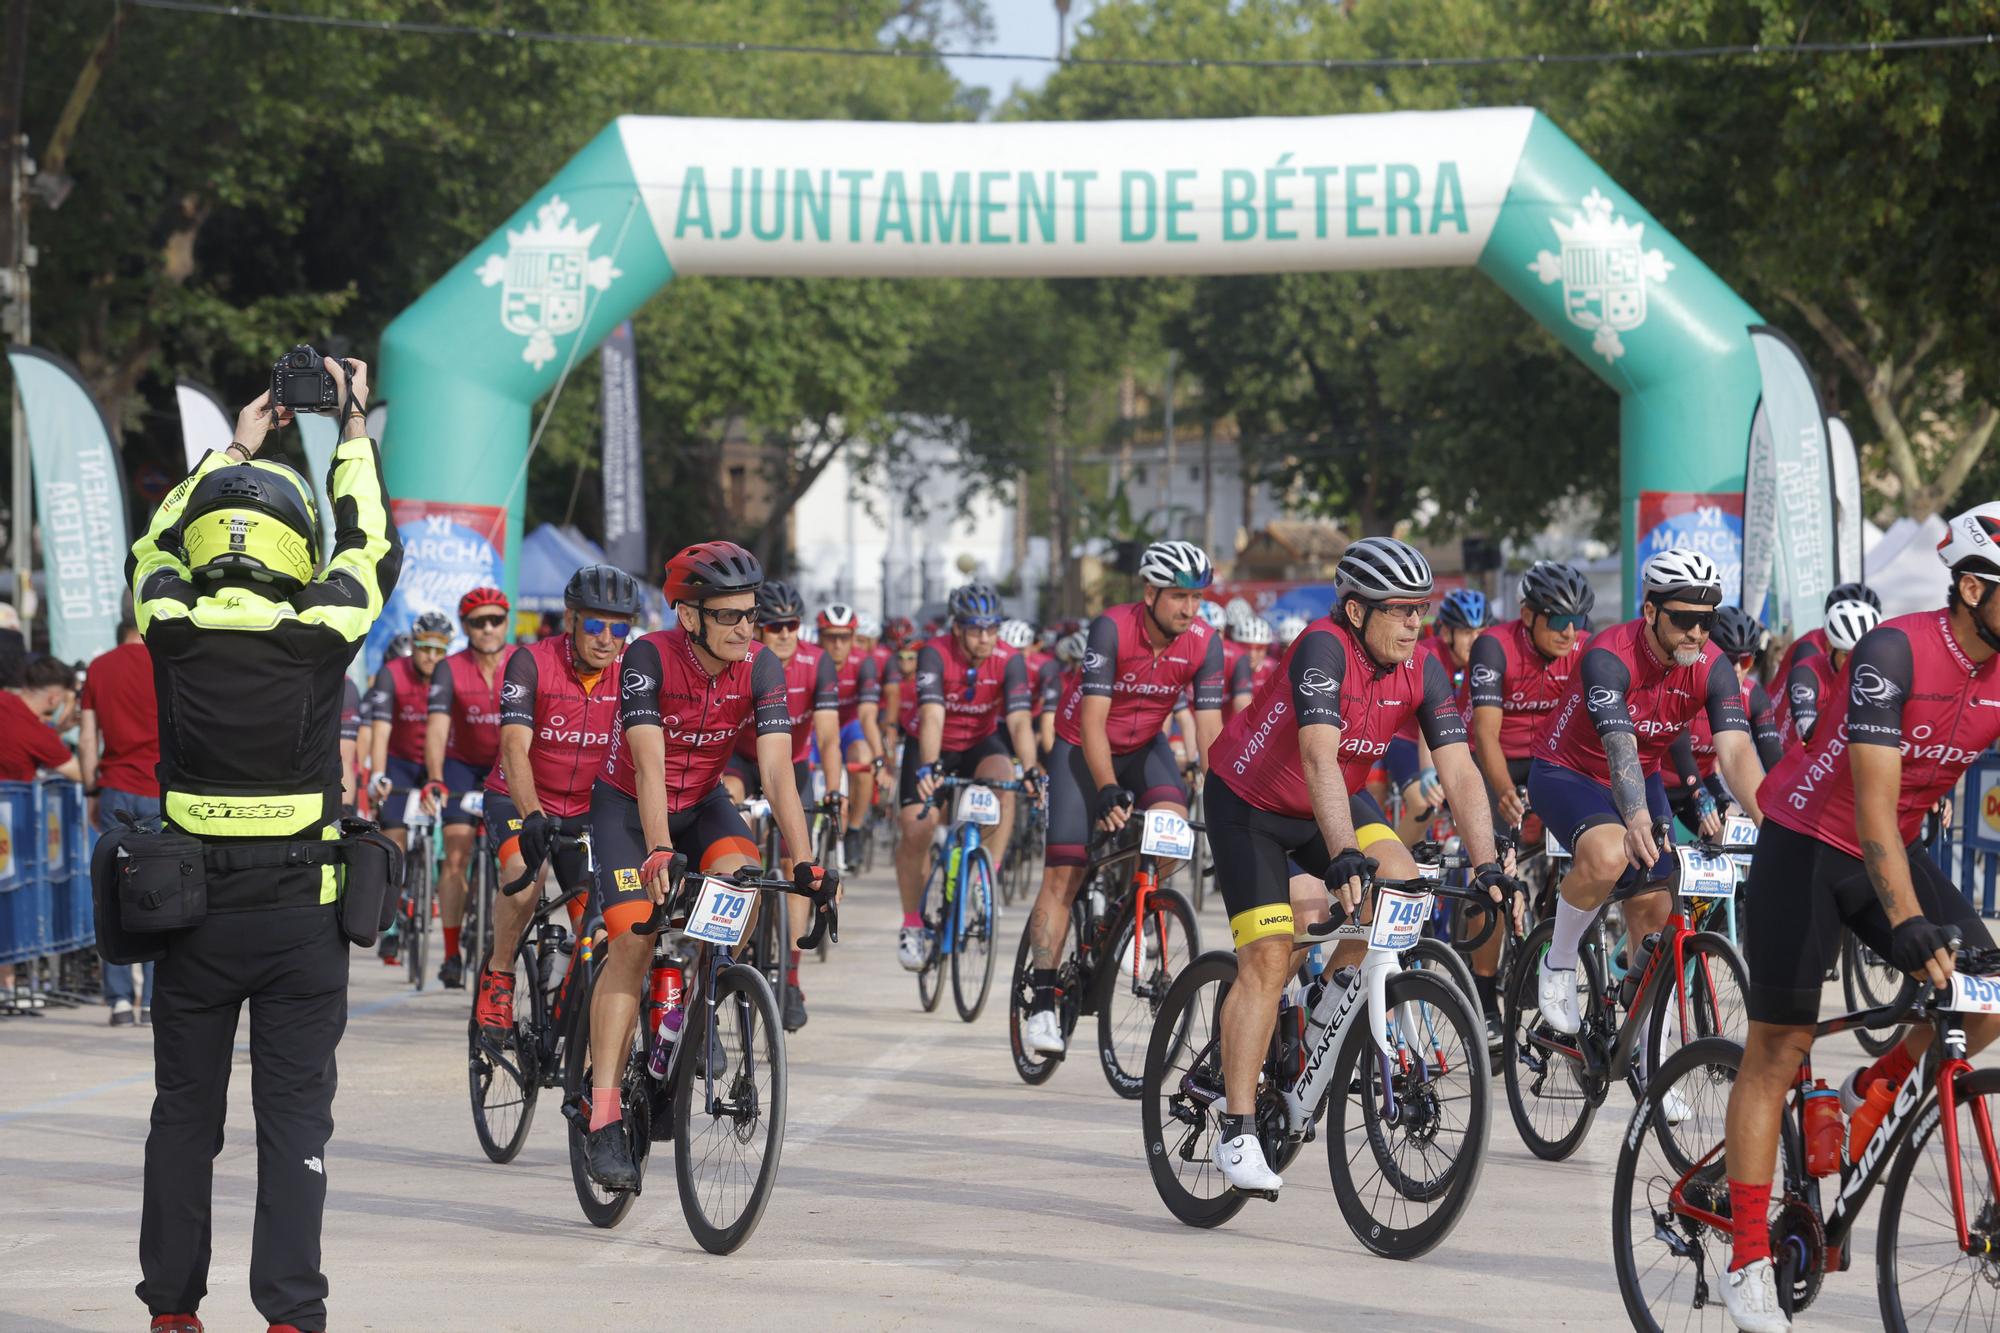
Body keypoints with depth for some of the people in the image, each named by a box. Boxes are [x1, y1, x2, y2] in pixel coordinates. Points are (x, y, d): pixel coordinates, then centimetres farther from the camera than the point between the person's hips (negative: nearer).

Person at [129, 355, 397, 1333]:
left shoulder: (172, 629, -6)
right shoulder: (316, 636, -10)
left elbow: (156, 544, 17)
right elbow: (370, 549, 10)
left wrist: (235, 449, 27)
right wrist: (353, 435, 23)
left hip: (190, 910, 2)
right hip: (300, 913, -2)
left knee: (183, 1113, 10)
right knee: (295, 1117, 1)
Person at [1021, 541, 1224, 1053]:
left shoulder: (1204, 643, -17)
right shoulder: (1112, 629, -27)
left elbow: (1209, 727, -16)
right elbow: (1093, 720, -29)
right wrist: (1109, 793, -39)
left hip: (1143, 747, 3)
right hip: (1083, 747, -3)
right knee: (1064, 874, -11)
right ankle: (1042, 1001, -7)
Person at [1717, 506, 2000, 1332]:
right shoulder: (1896, 652, -26)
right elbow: (1873, 804, -31)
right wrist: (1908, 926, -40)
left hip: (1891, 851, 6)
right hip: (1807, 842, -6)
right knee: (1779, 1046, -3)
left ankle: (1874, 1092, 12)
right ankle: (1748, 1264, 1)